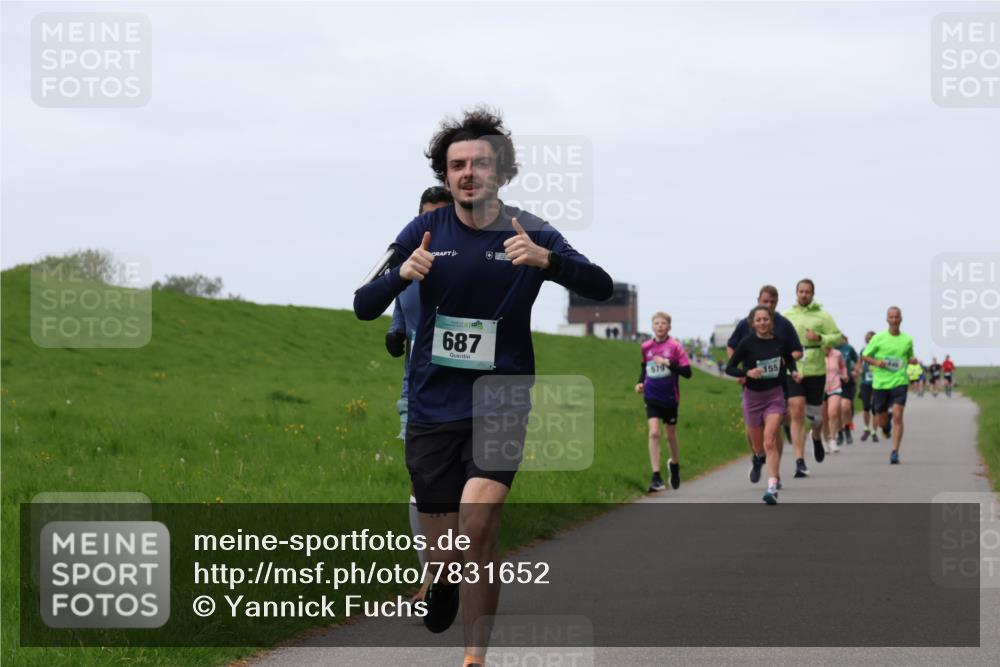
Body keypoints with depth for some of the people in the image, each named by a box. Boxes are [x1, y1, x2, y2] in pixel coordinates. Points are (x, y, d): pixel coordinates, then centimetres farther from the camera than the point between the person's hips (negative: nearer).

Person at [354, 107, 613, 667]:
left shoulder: (529, 233, -4)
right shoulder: (425, 232, -1)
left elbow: (602, 288, -13)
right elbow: (364, 306, -1)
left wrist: (545, 259, -31)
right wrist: (402, 273, -23)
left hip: (501, 405, -2)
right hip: (432, 408, 2)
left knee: (476, 525, -23)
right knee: (444, 551, 6)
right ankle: (444, 582, 43)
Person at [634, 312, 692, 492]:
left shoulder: (675, 347, -9)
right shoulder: (646, 347, 1)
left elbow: (687, 372, -13)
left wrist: (668, 363, -24)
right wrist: (640, 382, 2)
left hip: (670, 398, -1)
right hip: (651, 397, 1)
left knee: (671, 436, 13)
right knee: (654, 433, -14)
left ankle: (674, 465, 43)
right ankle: (656, 478, -15)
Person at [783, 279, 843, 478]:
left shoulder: (823, 316, 2)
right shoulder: (786, 316, 8)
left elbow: (838, 338, -4)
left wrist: (820, 338, -19)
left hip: (816, 371, 0)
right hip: (793, 371, 0)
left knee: (814, 413, 10)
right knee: (797, 414, -11)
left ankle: (817, 438, 46)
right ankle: (800, 462, -11)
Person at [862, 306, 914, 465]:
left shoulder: (907, 340, 5)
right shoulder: (879, 338, 0)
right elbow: (865, 355, 6)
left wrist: (913, 360, -2)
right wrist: (875, 362, -13)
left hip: (899, 382, 0)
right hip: (880, 383, 0)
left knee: (897, 416, -17)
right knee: (881, 421, 7)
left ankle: (895, 452, -14)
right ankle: (887, 422, 46)